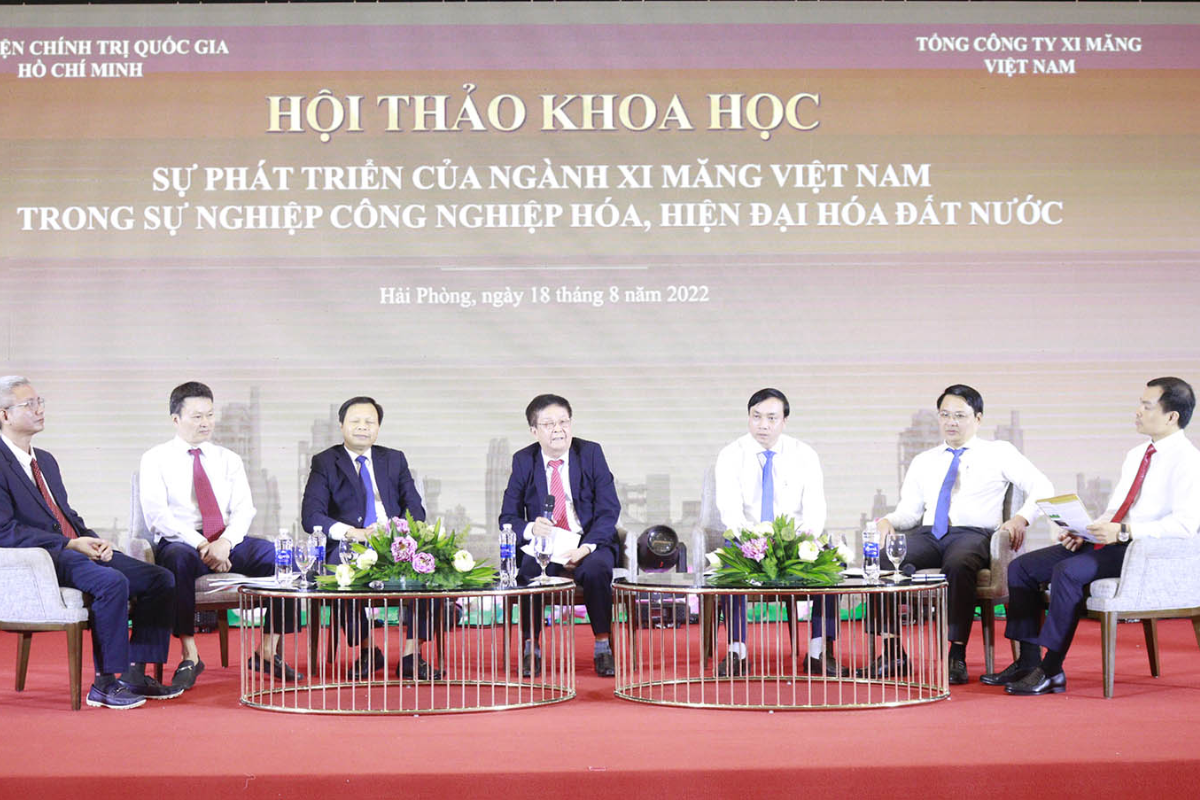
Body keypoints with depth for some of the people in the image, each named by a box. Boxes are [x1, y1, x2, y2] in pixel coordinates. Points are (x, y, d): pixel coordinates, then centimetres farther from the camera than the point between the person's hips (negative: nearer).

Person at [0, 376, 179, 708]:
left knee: (161, 579, -4)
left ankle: (135, 674, -3)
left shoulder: (45, 460, 22)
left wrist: (95, 541, 1)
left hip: (77, 549, 9)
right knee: (112, 582, -33)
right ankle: (105, 684, -24)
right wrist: (70, 544, -19)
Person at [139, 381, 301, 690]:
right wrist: (201, 545, -20)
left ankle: (268, 652, -14)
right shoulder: (155, 459, 5)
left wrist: (225, 542, -18)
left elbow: (243, 509, 4)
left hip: (228, 544, 4)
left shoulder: (228, 459, 16)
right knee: (178, 558, -40)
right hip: (181, 543, -3)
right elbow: (157, 515, -7)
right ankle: (189, 656, -30)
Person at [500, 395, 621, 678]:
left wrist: (586, 547, -20)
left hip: (589, 544, 0)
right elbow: (508, 517, 2)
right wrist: (530, 528, -23)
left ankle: (602, 647, -17)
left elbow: (609, 510, -4)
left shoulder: (591, 453, 1)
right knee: (528, 570, -33)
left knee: (596, 570, -34)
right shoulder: (523, 461, 3)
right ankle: (530, 648, -16)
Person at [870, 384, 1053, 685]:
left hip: (973, 534, -3)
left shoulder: (998, 453, 15)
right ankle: (892, 652, -25)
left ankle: (957, 656, -35)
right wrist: (889, 521, -4)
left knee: (957, 565, -40)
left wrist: (1021, 518, -11)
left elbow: (1042, 488, 8)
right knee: (882, 560, -29)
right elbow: (909, 510, 19)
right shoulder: (923, 462, 25)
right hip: (928, 535, 3)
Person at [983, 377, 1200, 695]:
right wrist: (1081, 531, 2)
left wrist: (1125, 531, -27)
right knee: (1022, 567, -1)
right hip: (1108, 543, 9)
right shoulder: (1136, 455, 20)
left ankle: (1052, 672, -26)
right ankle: (1028, 662, 0)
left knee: (1069, 571, -33)